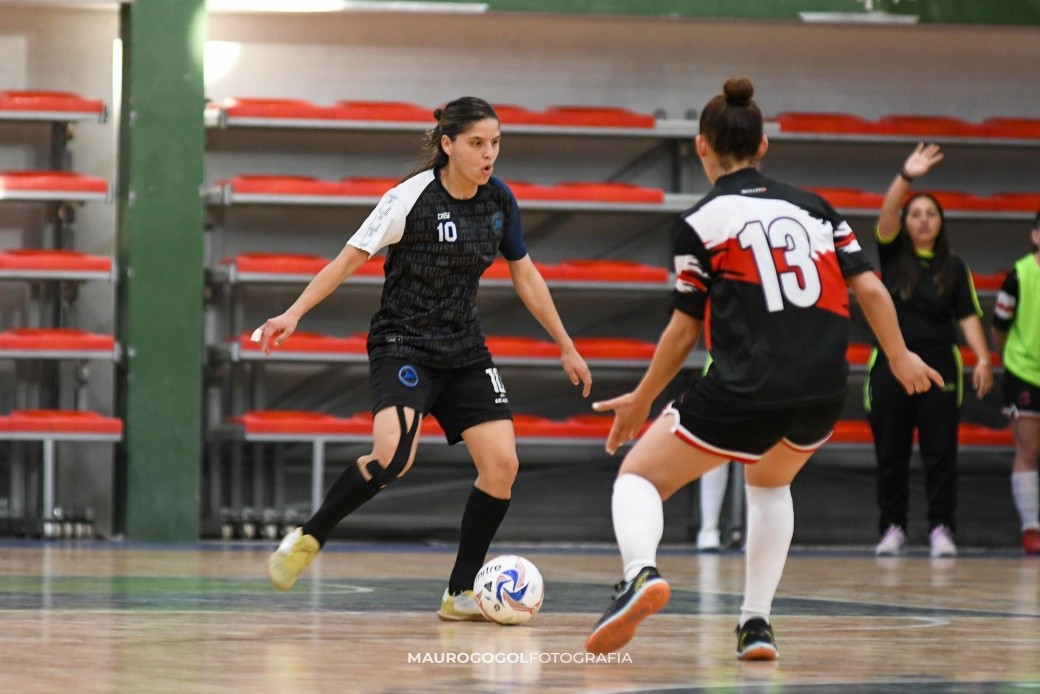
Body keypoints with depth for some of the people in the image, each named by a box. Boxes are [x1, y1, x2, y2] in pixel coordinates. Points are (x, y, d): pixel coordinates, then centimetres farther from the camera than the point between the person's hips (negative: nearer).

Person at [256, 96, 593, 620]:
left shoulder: (499, 201, 4)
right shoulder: (412, 197, -13)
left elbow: (525, 276, 15)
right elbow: (350, 258, -9)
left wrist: (566, 347, 18)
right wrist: (294, 313, -17)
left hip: (464, 351, 6)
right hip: (402, 345, -6)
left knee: (502, 463, -9)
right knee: (393, 455, -29)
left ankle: (461, 594, 3)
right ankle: (307, 539, -7)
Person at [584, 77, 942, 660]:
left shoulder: (701, 223, 2)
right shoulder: (813, 207, 13)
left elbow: (684, 330, 5)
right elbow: (870, 288, 8)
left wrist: (641, 401, 18)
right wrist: (900, 357, 24)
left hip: (748, 391, -5)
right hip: (826, 393, 5)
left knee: (638, 477, 10)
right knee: (769, 483, 35)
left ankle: (641, 570, -23)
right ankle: (757, 622, 22)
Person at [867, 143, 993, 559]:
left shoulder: (954, 267, 6)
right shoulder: (893, 255, 5)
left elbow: (968, 316, 2)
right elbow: (886, 214, -12)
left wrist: (983, 358, -11)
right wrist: (906, 176, -28)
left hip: (939, 365, 0)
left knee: (940, 452, -3)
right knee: (890, 452, 2)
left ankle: (941, 529, -1)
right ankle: (892, 529, 9)